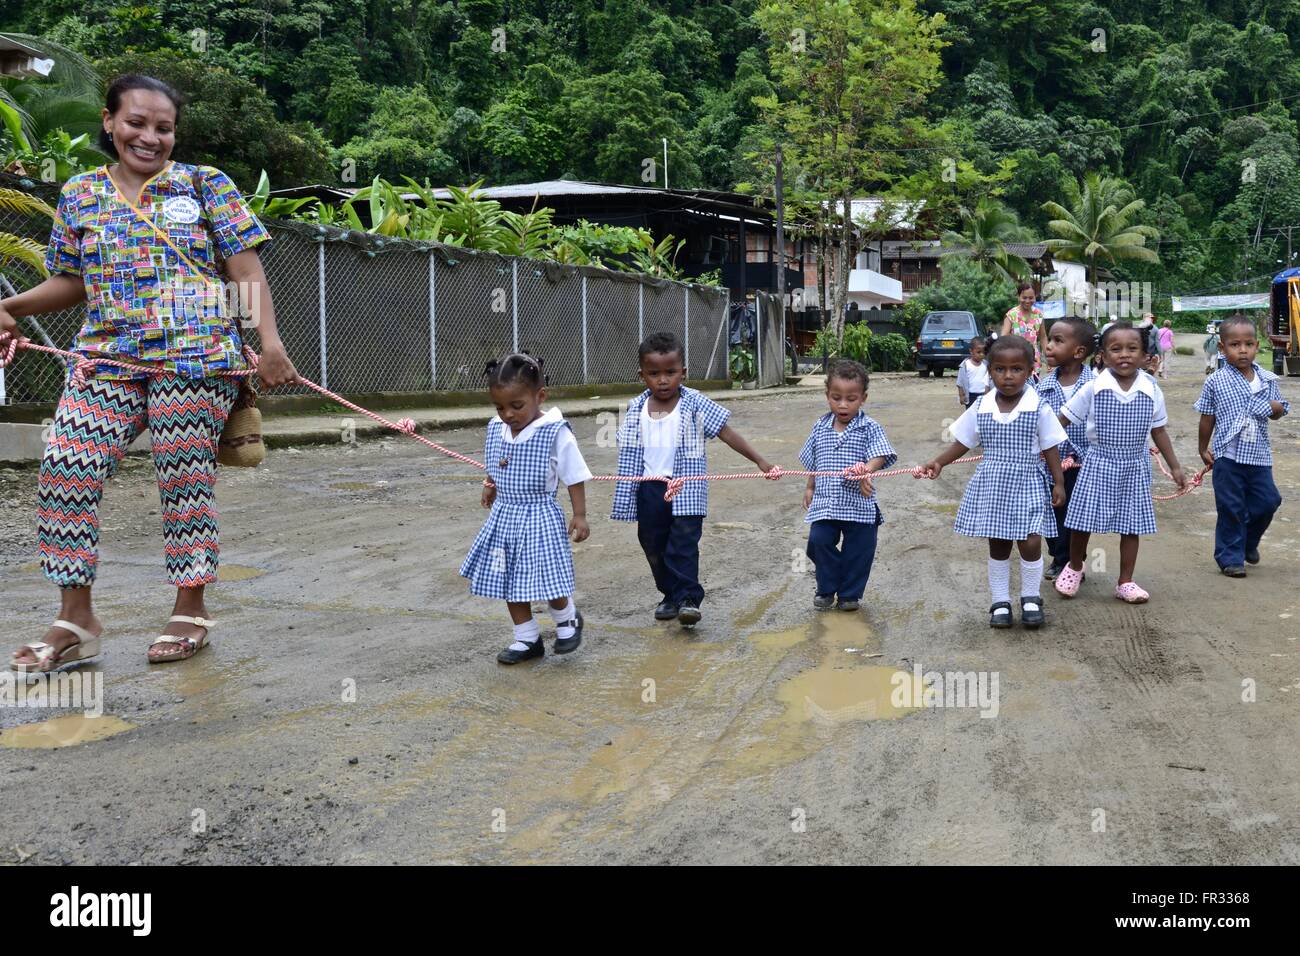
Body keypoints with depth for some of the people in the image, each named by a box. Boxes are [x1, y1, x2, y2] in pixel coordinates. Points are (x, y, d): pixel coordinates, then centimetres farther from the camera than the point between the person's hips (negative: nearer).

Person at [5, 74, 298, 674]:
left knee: (185, 479, -1)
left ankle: (191, 610, 14)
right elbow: (71, 282, 22)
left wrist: (269, 340, -11)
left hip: (194, 357, -3)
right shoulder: (80, 194, 16)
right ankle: (75, 618, 5)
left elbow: (247, 273, 1)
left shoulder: (206, 185, 5)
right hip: (107, 358, 4)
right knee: (64, 472, -7)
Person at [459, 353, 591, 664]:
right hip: (504, 516, 6)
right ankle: (527, 639, 26)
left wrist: (579, 515, -9)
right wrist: (491, 486, 7)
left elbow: (575, 477, -9)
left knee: (546, 580, -1)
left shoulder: (556, 433, -16)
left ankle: (567, 619, 29)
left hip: (540, 516, -6)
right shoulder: (496, 429, 0)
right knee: (510, 583, 11)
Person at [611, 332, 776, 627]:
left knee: (684, 544, -12)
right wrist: (627, 492, 10)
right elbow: (629, 450, 10)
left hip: (686, 489, -4)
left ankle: (688, 598, -8)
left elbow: (727, 433, -7)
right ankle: (671, 595, 25)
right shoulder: (637, 408, 3)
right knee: (654, 546, 11)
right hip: (650, 489, 4)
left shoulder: (695, 404, -7)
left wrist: (759, 460, -11)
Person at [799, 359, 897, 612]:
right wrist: (810, 488, 18)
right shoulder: (820, 428, 6)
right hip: (825, 503, 3)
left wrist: (866, 470, -39)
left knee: (858, 550, 6)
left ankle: (850, 594, 25)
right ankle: (826, 590, 19)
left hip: (859, 504, -3)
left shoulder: (869, 429, -7)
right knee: (819, 541, -3)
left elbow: (879, 454, -20)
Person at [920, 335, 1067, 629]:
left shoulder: (1038, 407, -8)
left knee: (1030, 543, -8)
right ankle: (1000, 602, 23)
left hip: (1027, 485, -2)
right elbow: (963, 442, 8)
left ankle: (1031, 598, 15)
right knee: (998, 545, 10)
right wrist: (938, 462, -2)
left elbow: (1050, 448, -1)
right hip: (991, 486, 2)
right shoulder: (981, 407, -2)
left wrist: (1059, 483, -2)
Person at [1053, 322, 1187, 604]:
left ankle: (1125, 582, 19)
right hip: (1098, 464, -2)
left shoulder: (1152, 392, -4)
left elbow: (1158, 431, 8)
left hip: (1134, 467, 2)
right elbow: (1063, 420, -3)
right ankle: (1074, 567, 28)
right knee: (1082, 520, 2)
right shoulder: (1092, 389, -10)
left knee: (1131, 525, 7)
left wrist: (1174, 466, 12)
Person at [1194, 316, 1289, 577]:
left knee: (1268, 501, 8)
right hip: (1228, 456, -3)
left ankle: (1249, 542, 34)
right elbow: (1207, 418, 3)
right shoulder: (1216, 382, -6)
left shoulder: (1267, 380, 3)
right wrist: (1204, 449, 7)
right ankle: (1230, 557, 14)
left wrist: (1277, 408, -8)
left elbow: (1277, 411, 16)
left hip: (1259, 455, 4)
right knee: (1231, 508, 2)